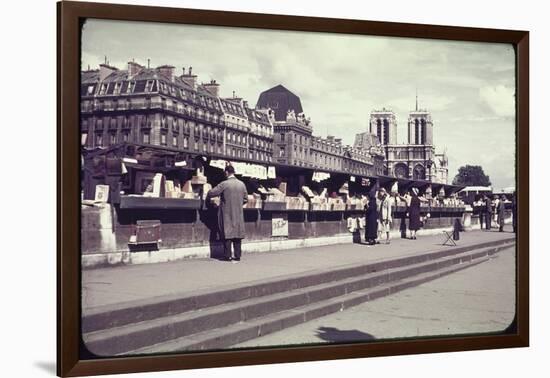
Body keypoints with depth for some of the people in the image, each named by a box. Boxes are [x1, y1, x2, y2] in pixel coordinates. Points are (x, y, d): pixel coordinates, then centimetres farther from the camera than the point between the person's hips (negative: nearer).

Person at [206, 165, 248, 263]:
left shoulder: (224, 184, -12)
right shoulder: (241, 184, 3)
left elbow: (211, 193, -12)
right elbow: (245, 199, 11)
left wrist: (207, 198, 9)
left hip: (227, 213, -4)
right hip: (238, 214, 4)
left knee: (227, 234, 1)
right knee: (237, 233, 8)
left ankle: (227, 256, 1)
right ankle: (237, 256, 9)